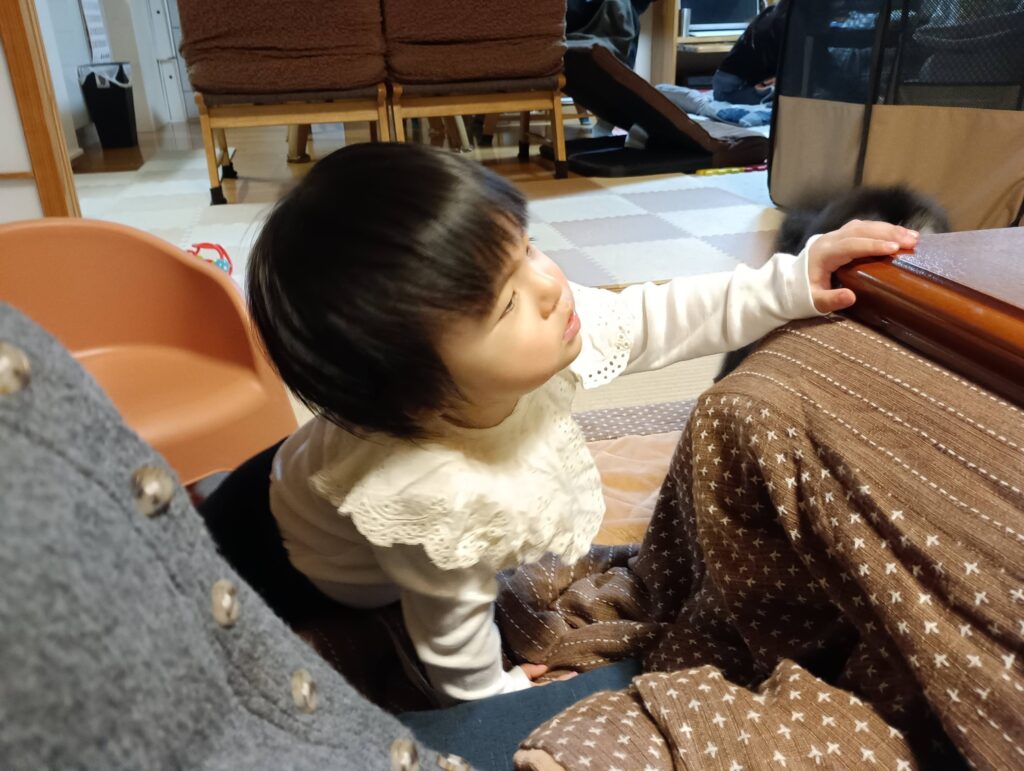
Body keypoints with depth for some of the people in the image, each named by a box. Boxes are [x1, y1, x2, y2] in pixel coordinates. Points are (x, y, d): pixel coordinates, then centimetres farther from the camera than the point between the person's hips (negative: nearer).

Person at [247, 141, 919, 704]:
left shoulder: (540, 328, -35)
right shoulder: (434, 502, -47)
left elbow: (660, 318, -19)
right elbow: (451, 627, -26)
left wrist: (795, 282, -25)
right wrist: (493, 693, -6)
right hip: (351, 579, -5)